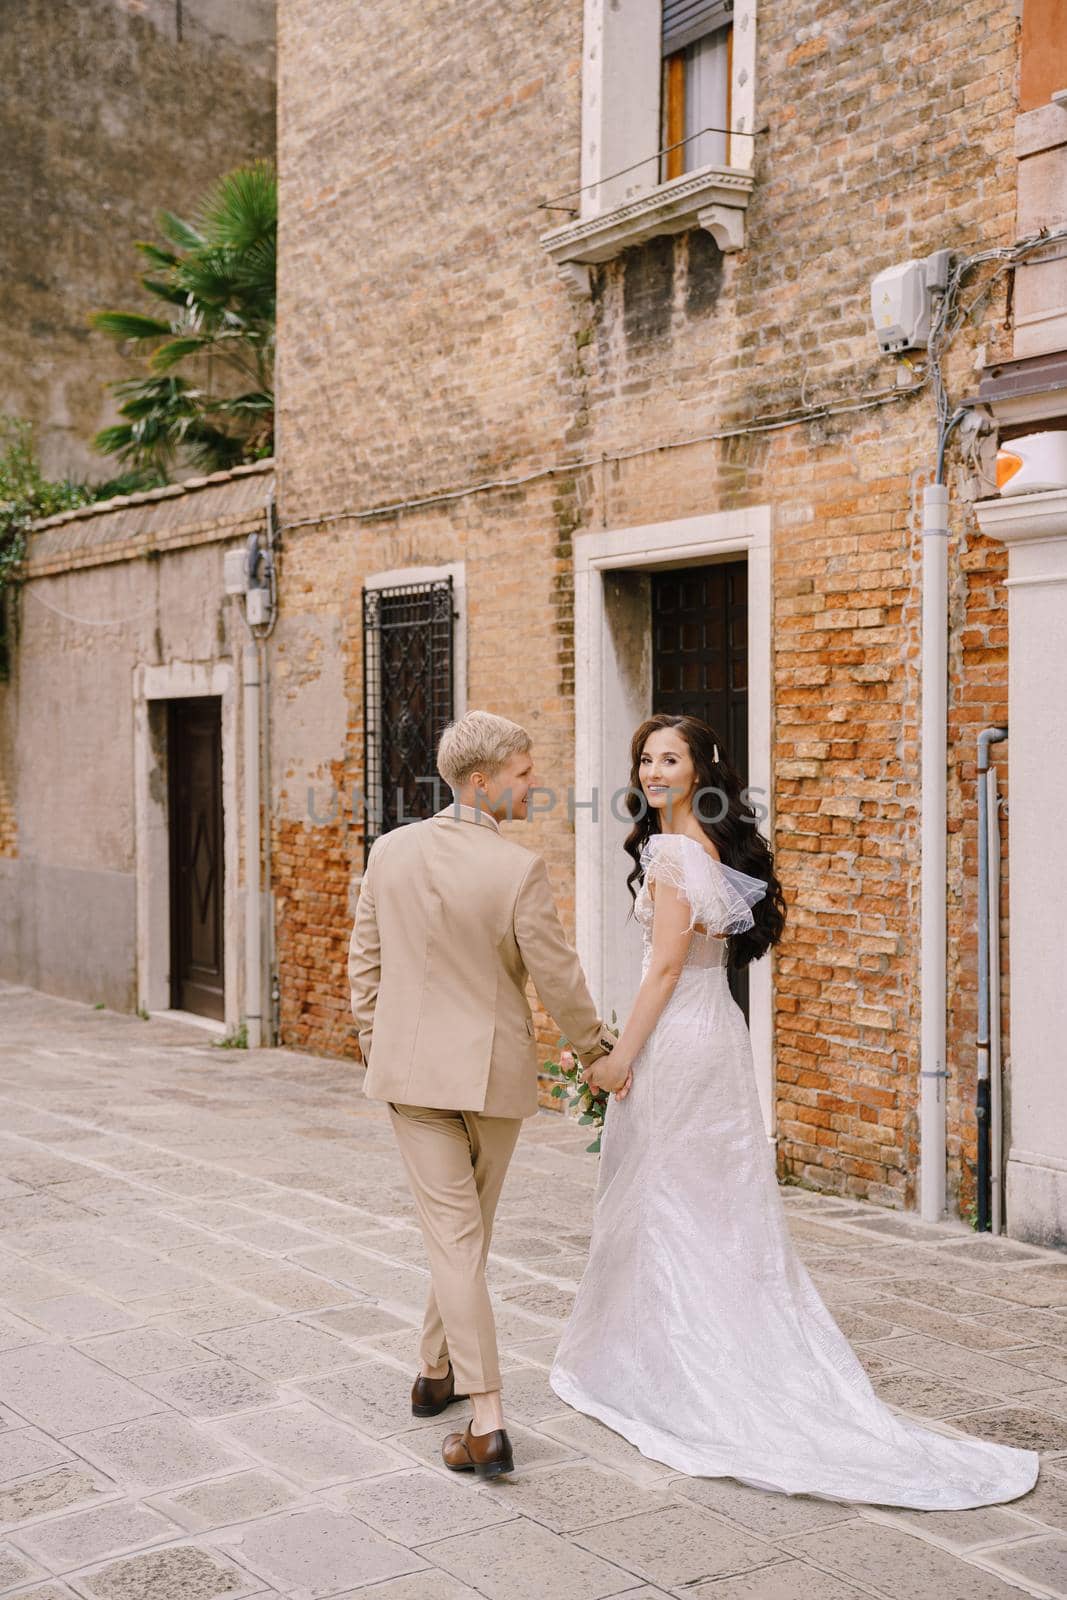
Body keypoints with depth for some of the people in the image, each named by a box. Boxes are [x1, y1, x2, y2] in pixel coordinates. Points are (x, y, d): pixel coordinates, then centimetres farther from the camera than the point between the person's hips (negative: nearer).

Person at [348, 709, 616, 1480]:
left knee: (452, 1235, 2)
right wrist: (597, 1047, 8)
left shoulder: (390, 852, -4)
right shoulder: (519, 868, -17)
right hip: (494, 1070, -2)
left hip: (411, 1068, 2)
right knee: (470, 1230, 18)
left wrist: (376, 1048, 18)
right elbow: (558, 978, -10)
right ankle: (437, 1372, 35)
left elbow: (365, 964, 4)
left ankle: (488, 1424, -1)